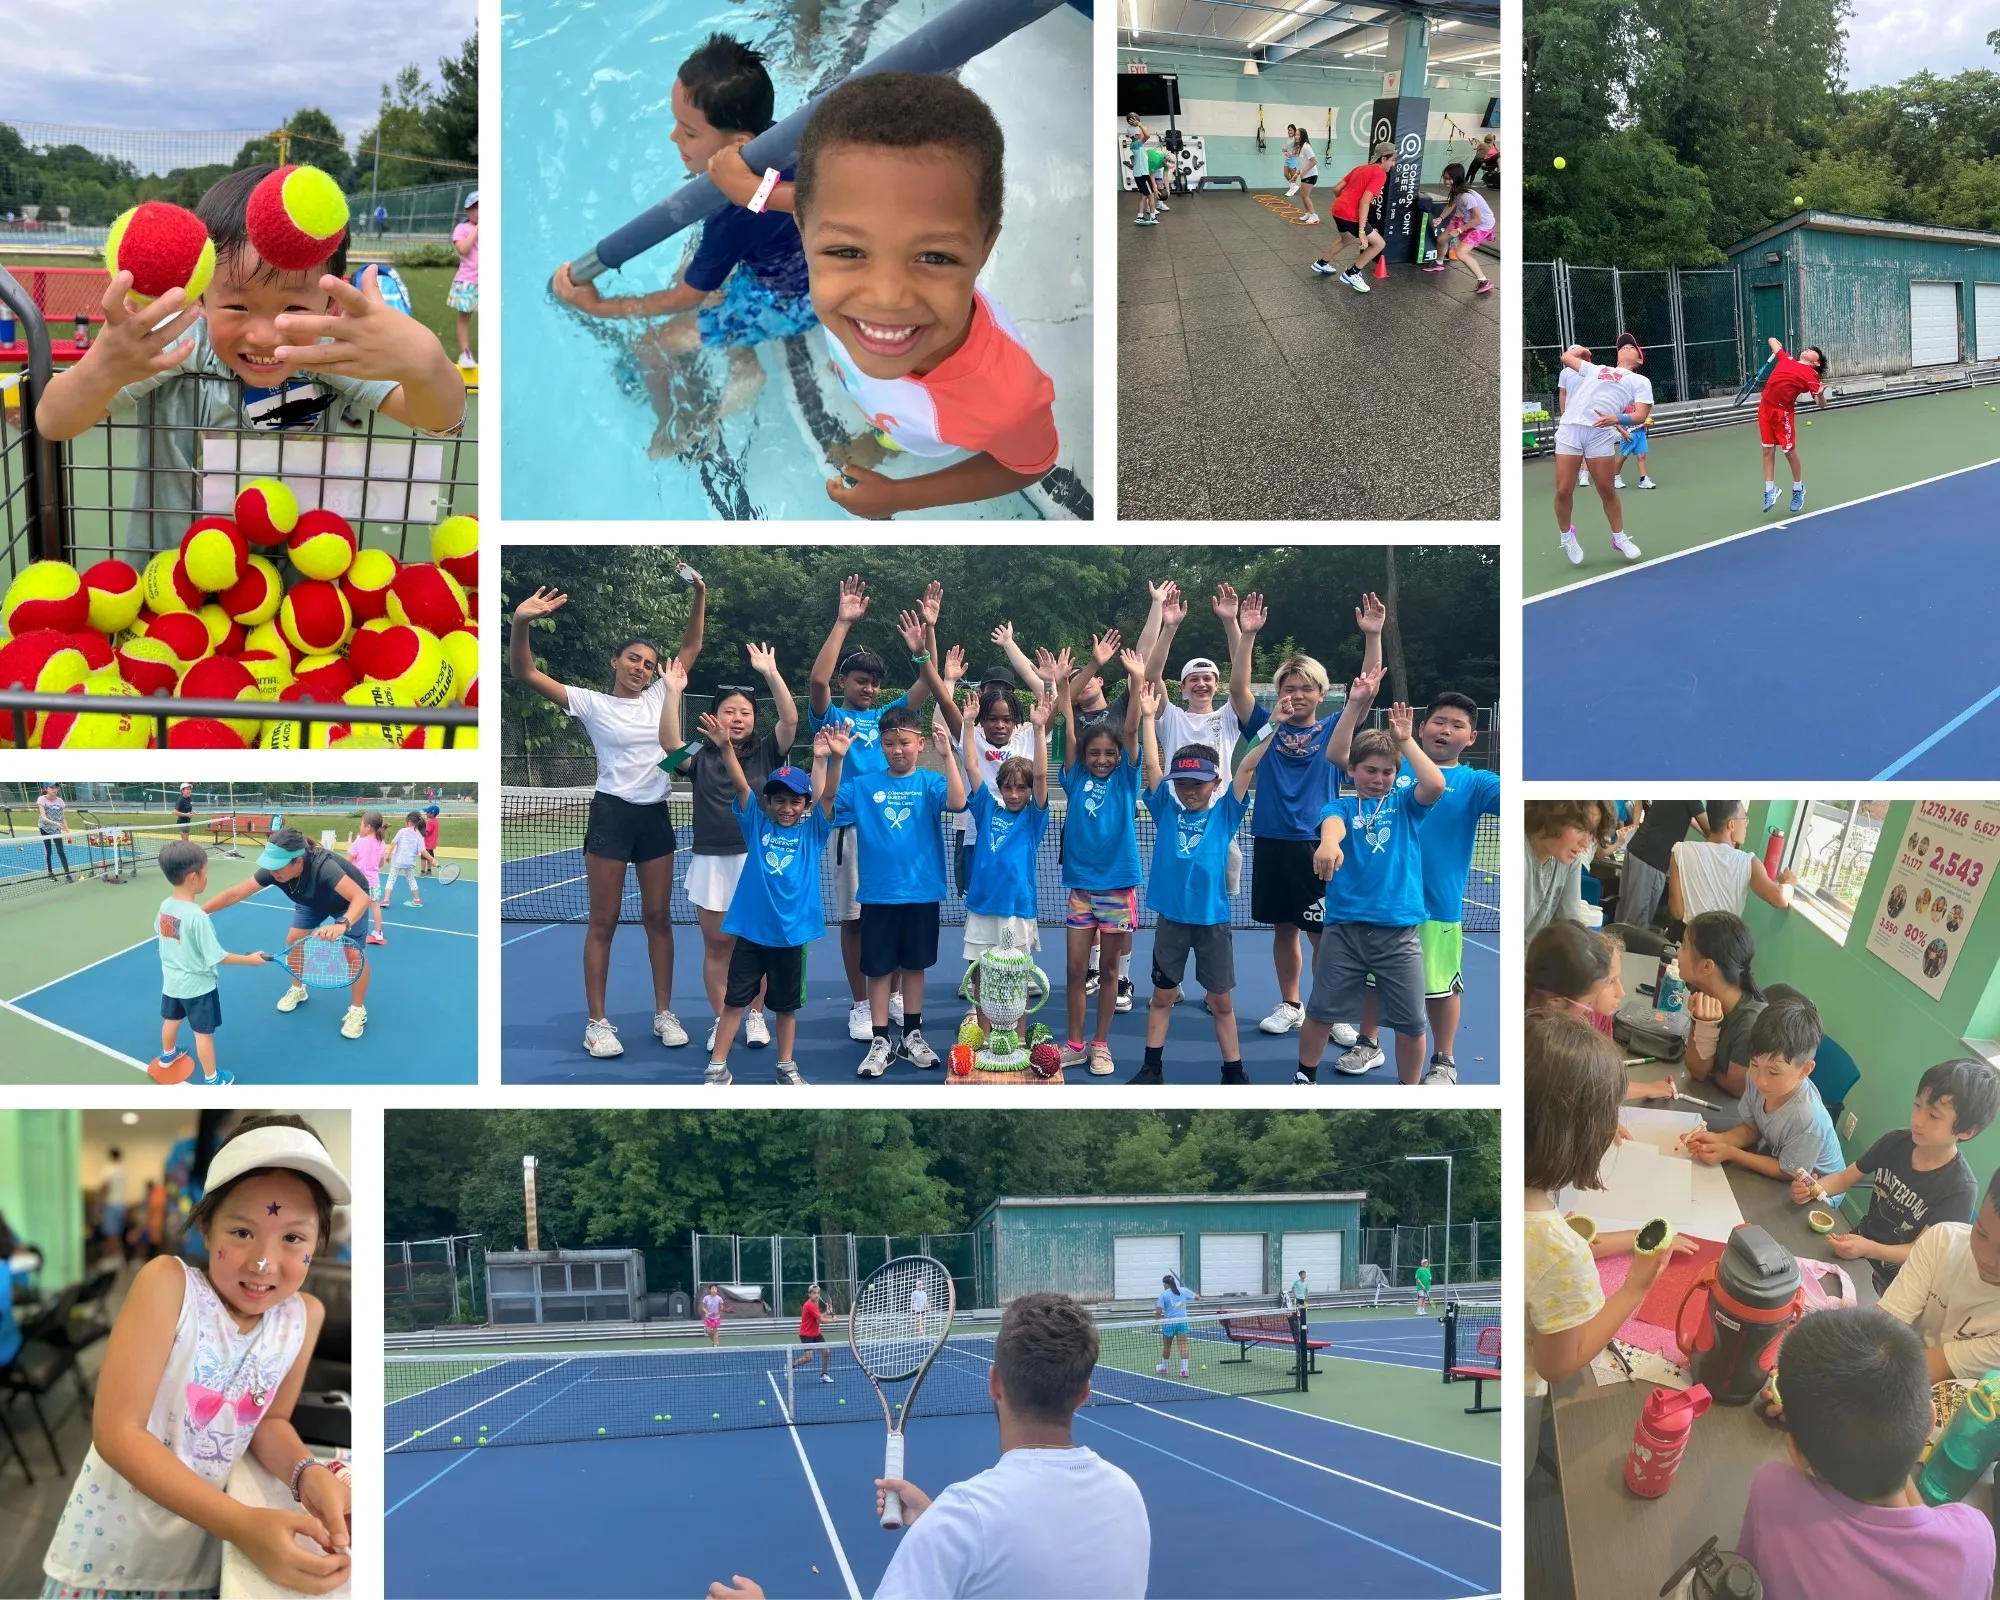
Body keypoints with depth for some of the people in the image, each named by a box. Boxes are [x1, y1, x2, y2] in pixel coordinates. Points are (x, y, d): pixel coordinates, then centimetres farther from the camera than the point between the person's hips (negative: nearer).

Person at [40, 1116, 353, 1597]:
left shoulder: (305, 1316, -7)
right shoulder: (168, 1283, -21)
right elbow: (116, 1432, -24)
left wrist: (310, 1476, -15)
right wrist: (240, 1524, -33)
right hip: (109, 1556, -4)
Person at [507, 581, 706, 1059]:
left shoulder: (658, 696, 8)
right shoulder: (591, 703, -3)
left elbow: (690, 647, 14)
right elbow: (525, 673, -11)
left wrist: (700, 596, 2)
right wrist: (521, 623, -27)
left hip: (655, 815, 4)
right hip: (612, 814, -4)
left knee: (659, 917, 8)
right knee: (604, 922, -1)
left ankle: (664, 1014, 15)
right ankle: (597, 1022, 3)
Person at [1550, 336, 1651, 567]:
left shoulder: (1641, 381, 17)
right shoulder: (1596, 369, 28)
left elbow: (1641, 415, 2)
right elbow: (1566, 357, 40)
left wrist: (1616, 418, -15)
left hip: (1601, 434, -2)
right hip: (1570, 428, 2)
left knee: (1607, 491, 2)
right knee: (1564, 491, -2)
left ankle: (1619, 538, 20)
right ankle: (1567, 536, 18)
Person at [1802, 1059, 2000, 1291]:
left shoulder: (1960, 1190, -22)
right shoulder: (1896, 1141, -7)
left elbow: (1920, 1251, -21)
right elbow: (1845, 1177, 4)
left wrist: (1867, 1249, -37)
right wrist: (1813, 1189, -17)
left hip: (1892, 1282, -6)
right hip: (1859, 1244, 6)